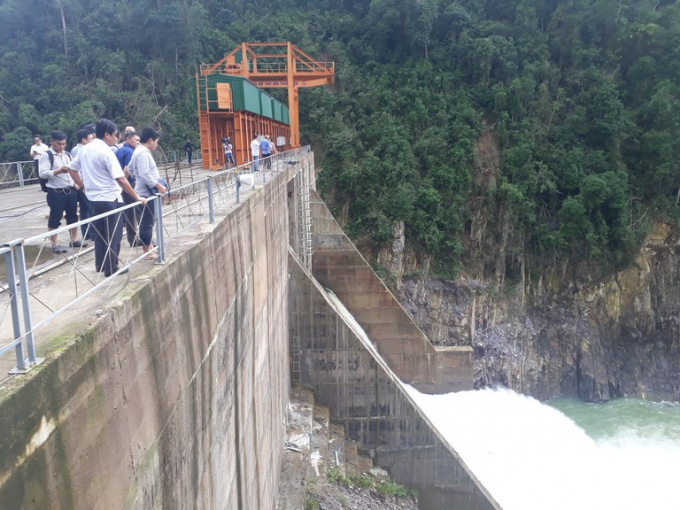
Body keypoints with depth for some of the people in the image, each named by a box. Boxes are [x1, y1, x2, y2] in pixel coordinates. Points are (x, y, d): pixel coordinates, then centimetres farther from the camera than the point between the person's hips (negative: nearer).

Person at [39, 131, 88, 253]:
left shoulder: (67, 154, 13)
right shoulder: (46, 155, -8)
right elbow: (42, 173, -18)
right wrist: (59, 171, -29)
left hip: (71, 190, 7)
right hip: (56, 192, -7)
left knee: (73, 216, 14)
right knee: (55, 218, 0)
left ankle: (74, 240, 26)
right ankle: (54, 245, 6)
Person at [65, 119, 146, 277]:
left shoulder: (84, 149, 8)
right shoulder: (106, 152, -17)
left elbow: (71, 169, 15)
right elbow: (120, 179, -21)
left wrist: (84, 186, 17)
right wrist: (137, 196, -16)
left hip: (94, 197, 8)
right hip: (109, 198, -8)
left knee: (100, 233, 18)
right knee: (113, 235, 2)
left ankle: (100, 264, 26)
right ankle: (111, 269, 7)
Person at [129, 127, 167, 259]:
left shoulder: (141, 151, 16)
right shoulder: (143, 153, -16)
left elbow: (131, 169, 26)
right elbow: (145, 174, -25)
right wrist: (159, 186, -22)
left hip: (148, 192, 11)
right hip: (146, 193, -11)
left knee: (149, 221, 17)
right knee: (147, 222, -4)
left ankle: (149, 246, 26)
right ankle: (147, 251, 3)